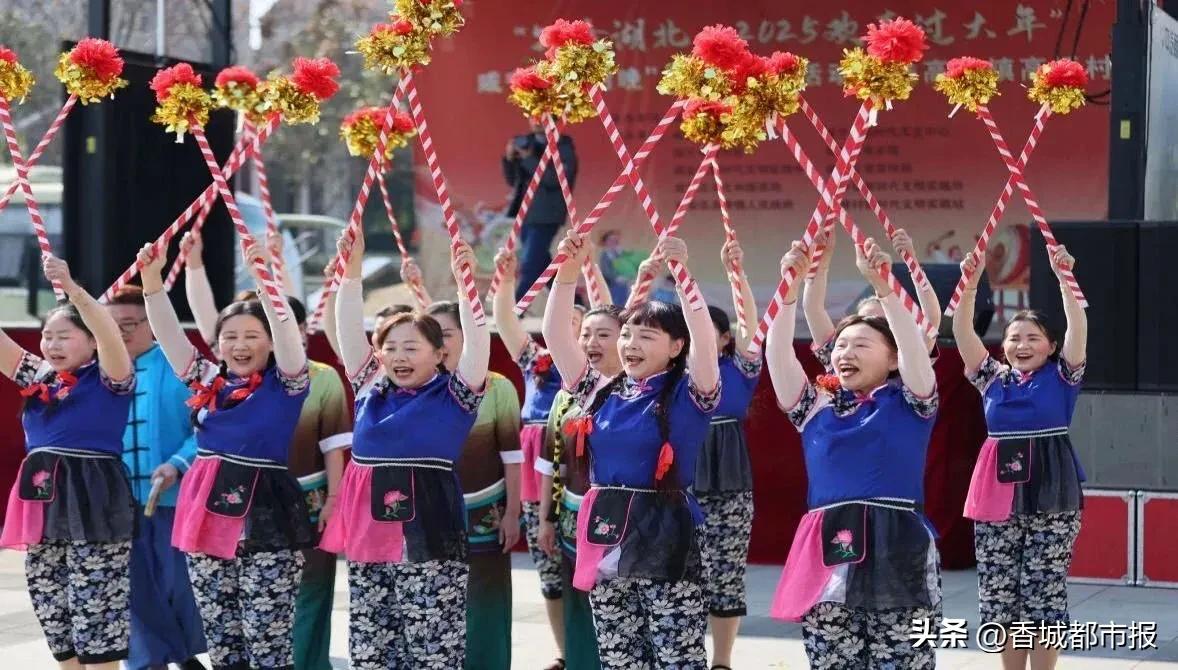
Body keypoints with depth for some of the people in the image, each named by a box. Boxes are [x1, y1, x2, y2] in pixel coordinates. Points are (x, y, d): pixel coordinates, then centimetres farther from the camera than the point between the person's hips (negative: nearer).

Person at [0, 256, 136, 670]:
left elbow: (108, 333, -22)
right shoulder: (37, 378, 14)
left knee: (96, 611, -7)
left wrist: (72, 289, -36)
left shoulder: (108, 379, -4)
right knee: (51, 609, 11)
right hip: (42, 500, 7)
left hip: (92, 500, -7)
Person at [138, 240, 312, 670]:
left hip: (265, 516, -5)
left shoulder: (285, 385, -2)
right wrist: (152, 281, -8)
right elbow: (168, 332, 5)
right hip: (207, 515, 5)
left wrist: (263, 279, -30)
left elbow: (288, 332, -18)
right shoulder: (207, 383, 10)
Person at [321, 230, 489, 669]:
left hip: (428, 535, -5)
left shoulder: (454, 396, 2)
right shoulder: (371, 390, 13)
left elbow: (477, 342, -11)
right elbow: (349, 329, 9)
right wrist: (352, 271, 1)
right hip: (368, 531, 5)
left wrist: (463, 283, -19)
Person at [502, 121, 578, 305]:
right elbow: (512, 181, 15)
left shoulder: (563, 146, -7)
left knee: (529, 266, -12)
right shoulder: (526, 142, 10)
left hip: (546, 215, -7)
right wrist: (509, 159, -3)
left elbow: (555, 178, -20)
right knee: (541, 264, 13)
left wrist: (529, 158, -21)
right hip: (525, 212, 7)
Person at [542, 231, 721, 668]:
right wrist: (569, 271, -4)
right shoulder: (602, 393, 10)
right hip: (605, 543, 6)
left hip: (662, 543, -5)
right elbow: (555, 333, 7)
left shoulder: (687, 396, -3)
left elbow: (705, 340, -20)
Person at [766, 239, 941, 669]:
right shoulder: (816, 407, 13)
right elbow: (777, 355, 2)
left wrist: (881, 284, -19)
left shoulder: (908, 404, 6)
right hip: (828, 555, 3)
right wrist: (791, 289, -8)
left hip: (898, 554, -3)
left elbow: (914, 346, -10)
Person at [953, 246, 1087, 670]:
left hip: (1051, 497, -3)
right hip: (997, 496, 3)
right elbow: (962, 332, -2)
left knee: (1044, 595, -4)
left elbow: (1078, 327, -11)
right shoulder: (993, 379, 8)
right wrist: (970, 284, -15)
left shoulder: (1061, 378, 3)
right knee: (998, 597, 5)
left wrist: (1064, 279, -23)